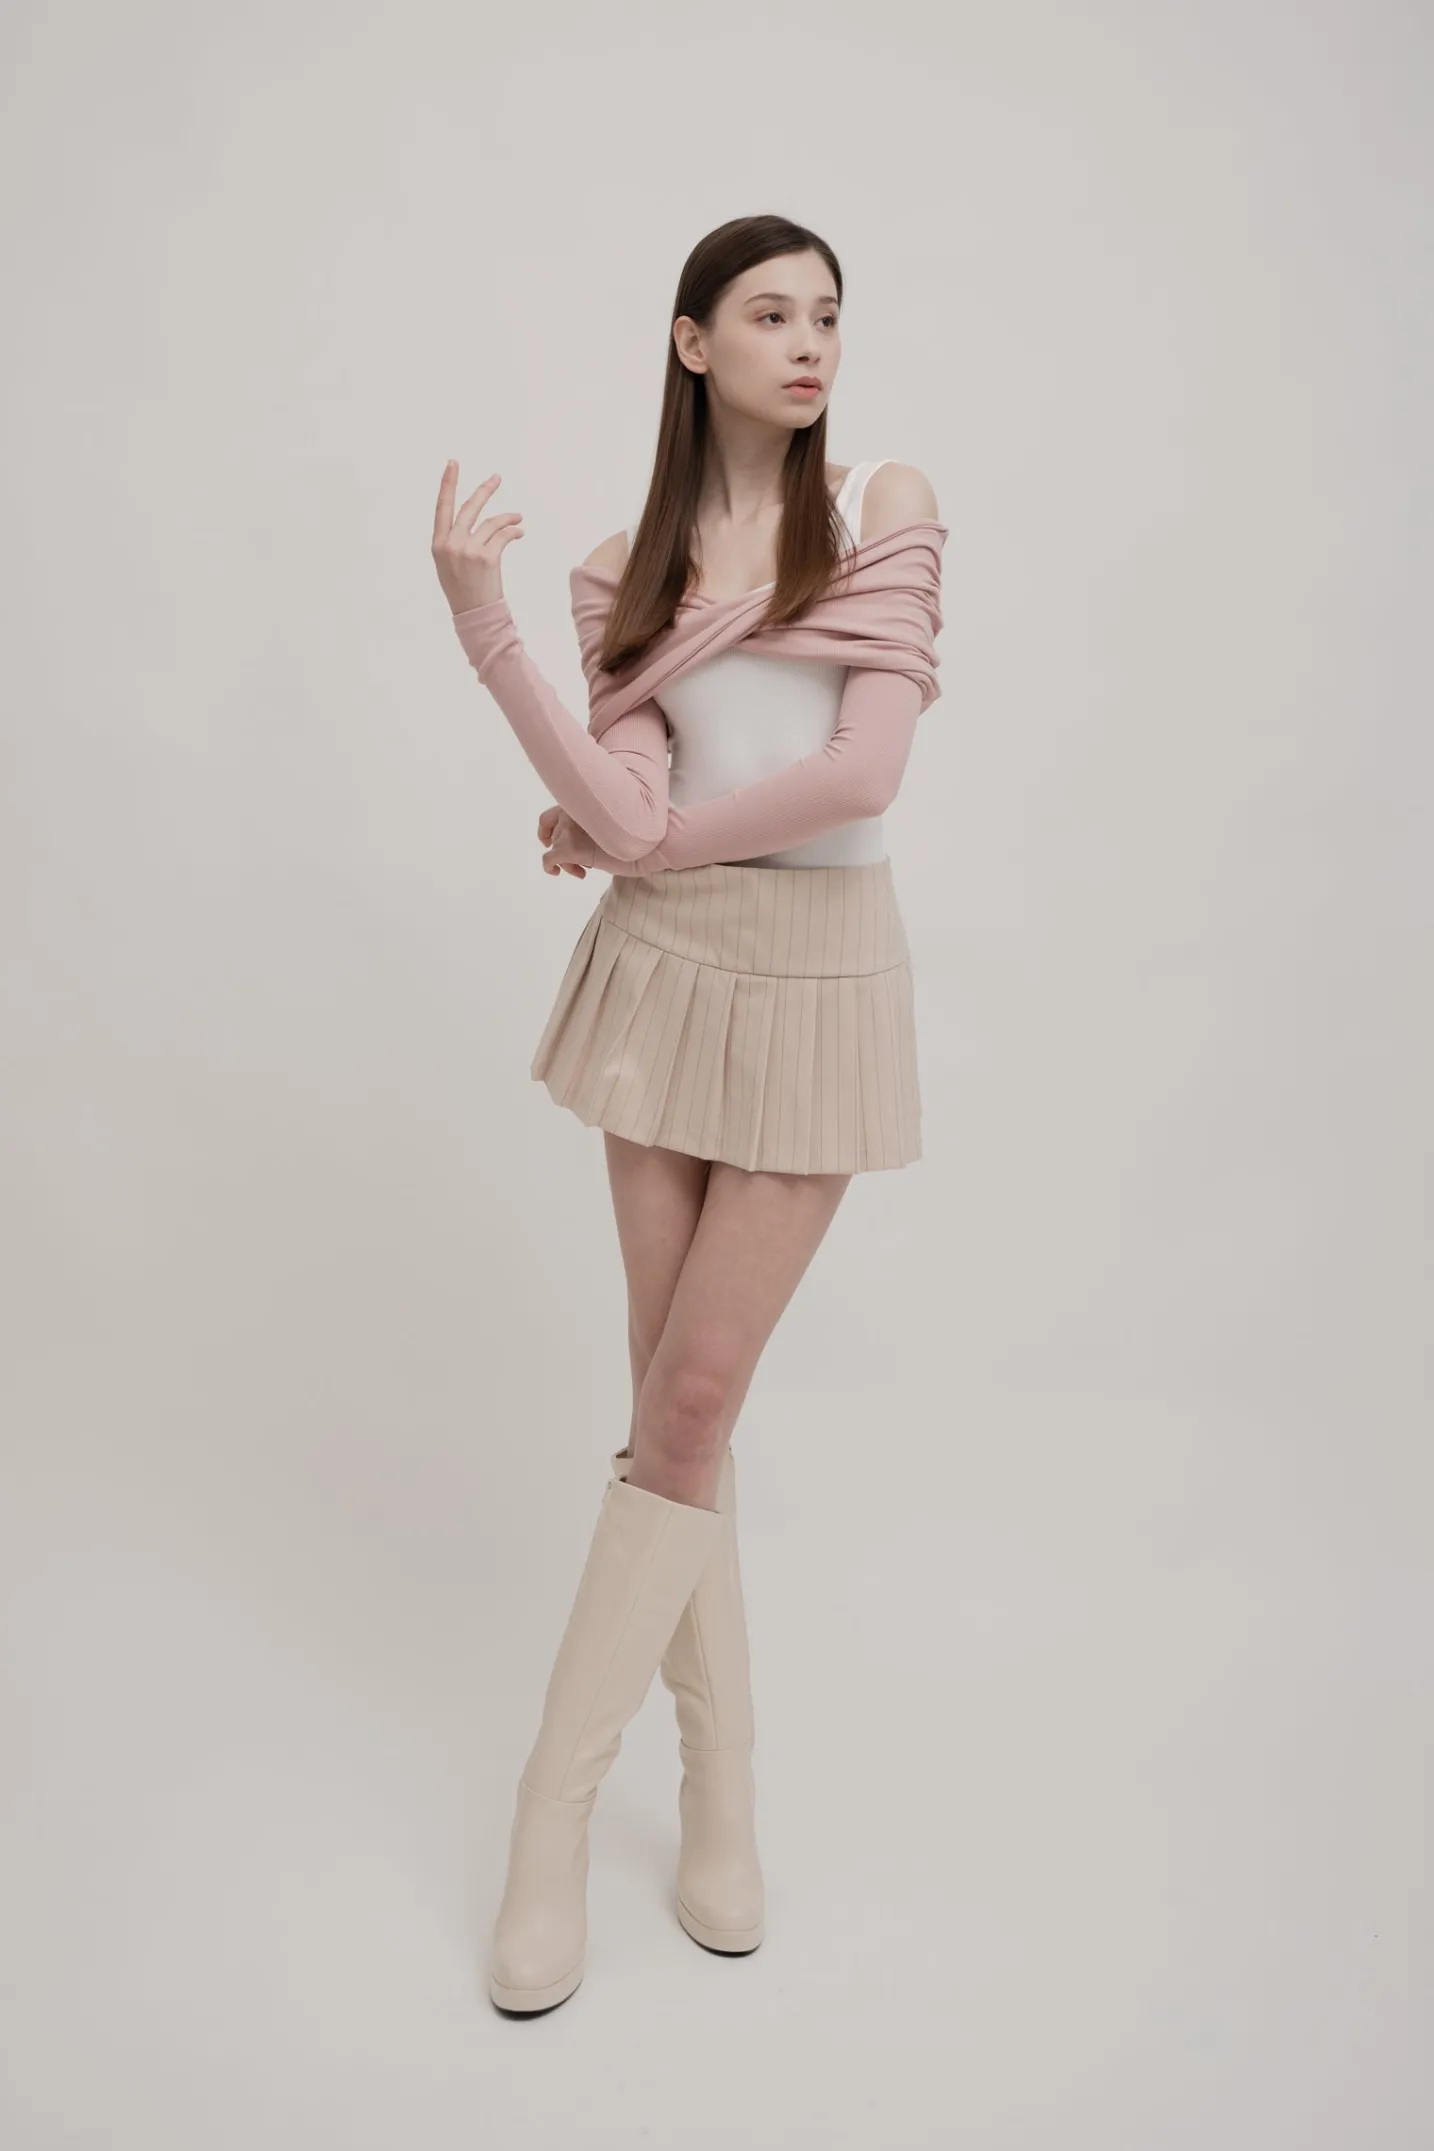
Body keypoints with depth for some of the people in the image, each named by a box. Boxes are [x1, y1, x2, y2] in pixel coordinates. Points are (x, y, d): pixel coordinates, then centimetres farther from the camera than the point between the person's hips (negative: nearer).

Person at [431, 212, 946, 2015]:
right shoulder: (626, 573, 7)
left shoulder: (886, 510, 2)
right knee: (676, 1399, 5)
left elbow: (863, 771, -12)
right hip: (667, 976, 2)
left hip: (822, 976, -2)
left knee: (692, 1400, -2)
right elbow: (624, 813, -8)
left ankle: (554, 1808, 13)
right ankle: (721, 1794, 22)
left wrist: (643, 841, -3)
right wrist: (482, 631, -14)